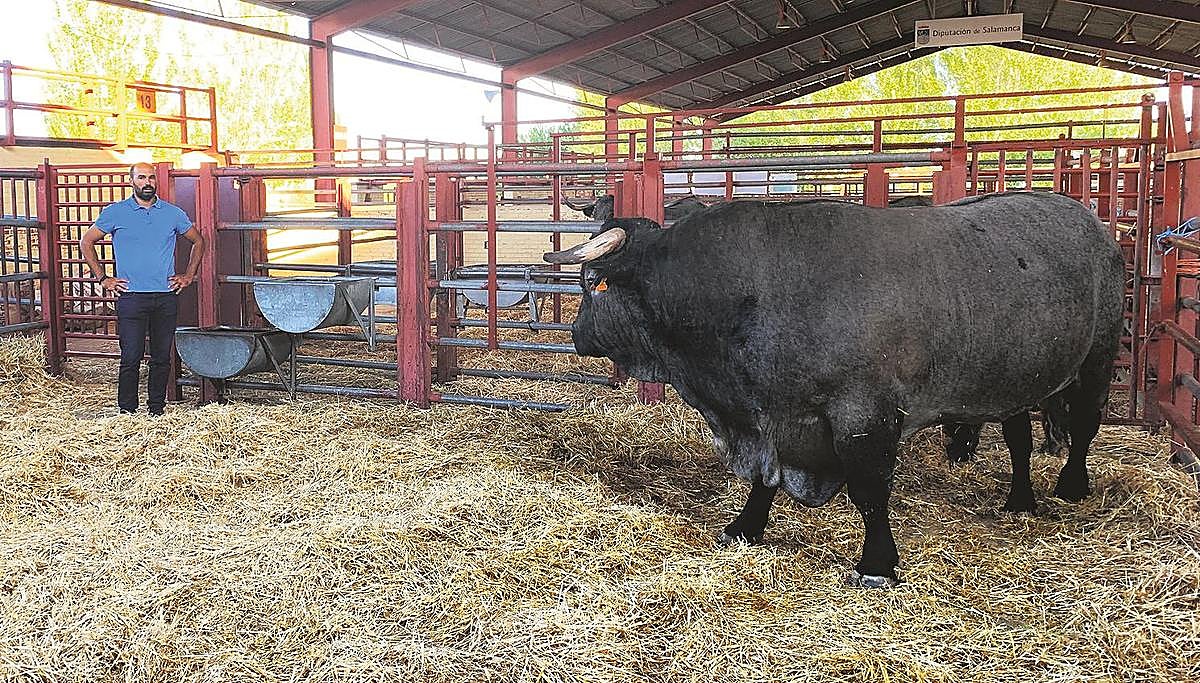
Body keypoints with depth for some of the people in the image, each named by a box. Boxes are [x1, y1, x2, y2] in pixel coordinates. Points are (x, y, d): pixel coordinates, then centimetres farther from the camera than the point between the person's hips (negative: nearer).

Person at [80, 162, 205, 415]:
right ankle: (127, 412, 6)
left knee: (162, 358, 7)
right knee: (131, 358, -3)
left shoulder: (173, 213, 8)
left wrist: (189, 275, 13)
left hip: (166, 297, 2)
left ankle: (157, 409, 17)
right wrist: (102, 278, 4)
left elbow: (198, 241, 21)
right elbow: (87, 242, 10)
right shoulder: (115, 213, 3)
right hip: (131, 297, -2)